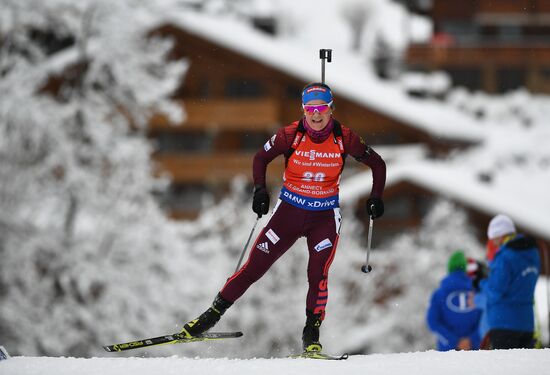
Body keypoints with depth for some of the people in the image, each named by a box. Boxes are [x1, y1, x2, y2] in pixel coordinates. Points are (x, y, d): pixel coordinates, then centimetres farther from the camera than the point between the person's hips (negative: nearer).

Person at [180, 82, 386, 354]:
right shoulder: (291, 135, -11)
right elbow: (261, 158, 3)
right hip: (289, 212, 0)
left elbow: (377, 164, 3)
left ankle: (312, 334, -3)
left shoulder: (344, 138, -10)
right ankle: (213, 314, 11)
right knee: (254, 267, -1)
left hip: (324, 217, 0)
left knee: (318, 274, -17)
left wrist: (376, 197, -8)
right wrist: (260, 190, -11)